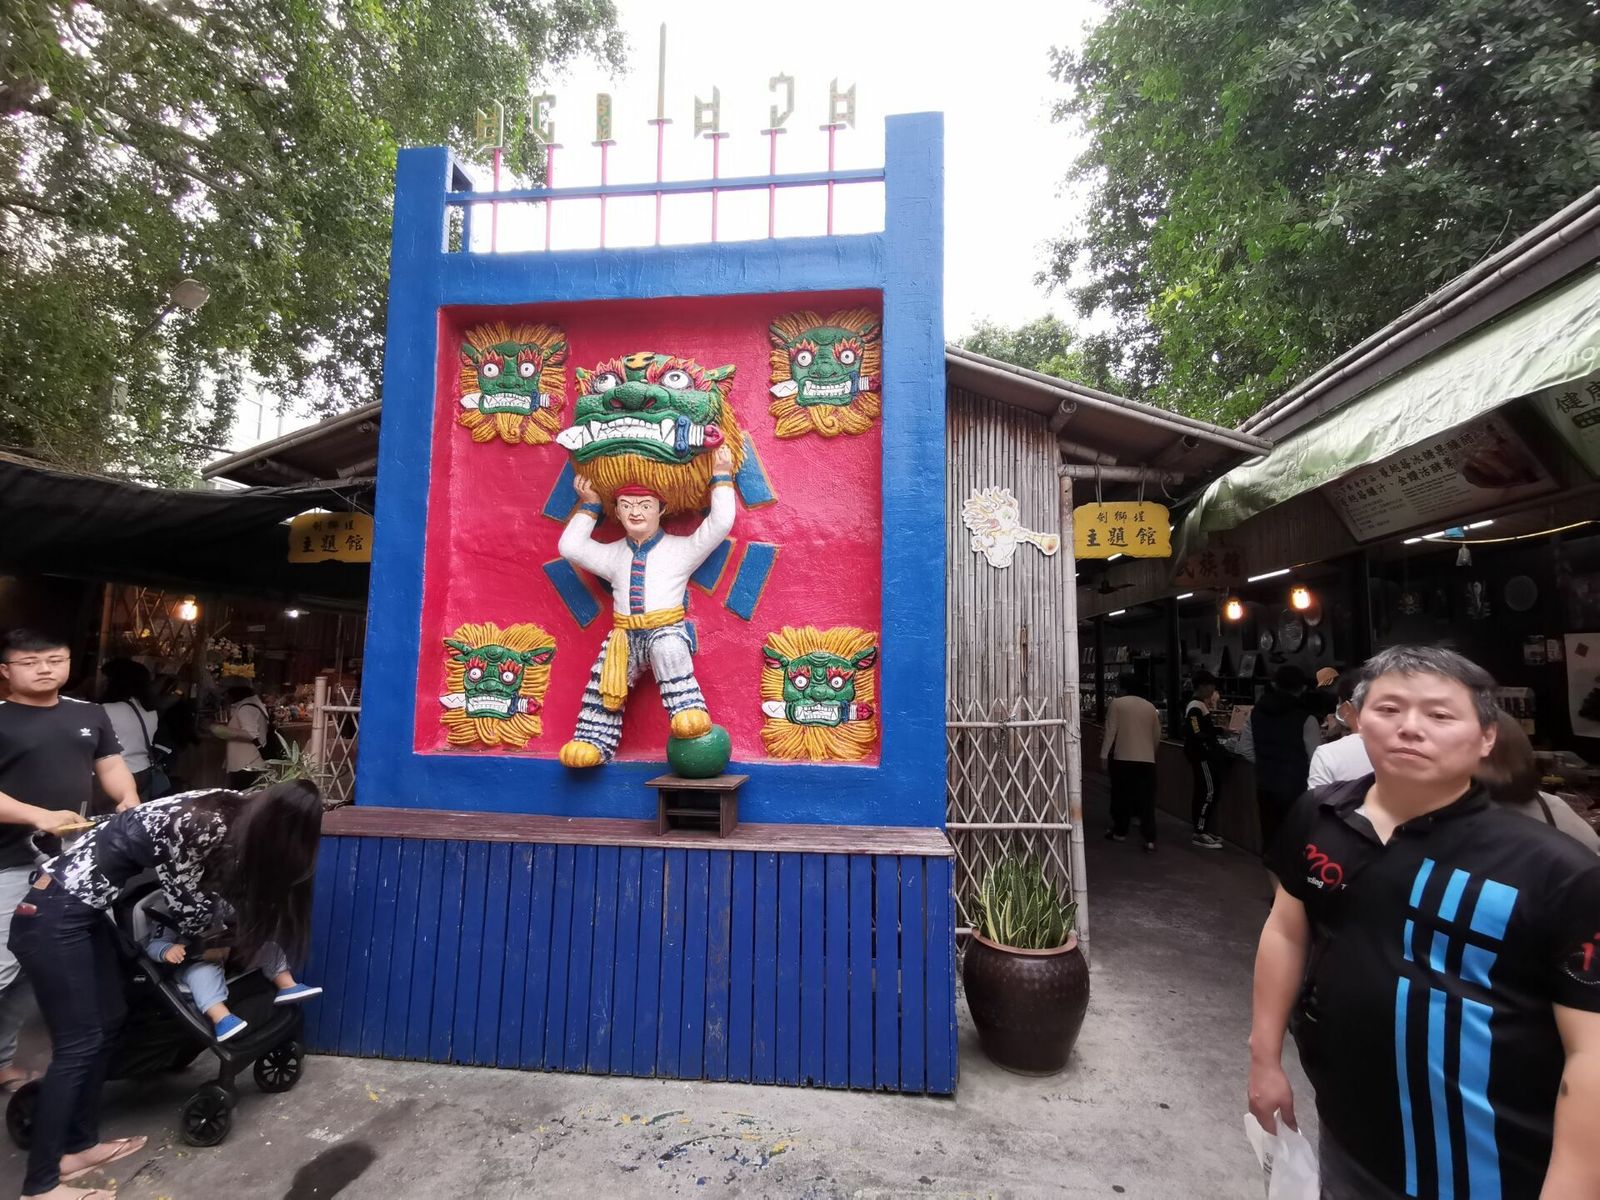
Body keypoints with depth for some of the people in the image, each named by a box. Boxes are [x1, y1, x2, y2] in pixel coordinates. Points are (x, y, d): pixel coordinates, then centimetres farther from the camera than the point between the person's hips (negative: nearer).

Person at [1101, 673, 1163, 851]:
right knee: (1146, 799, 3)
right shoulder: (1150, 706, 10)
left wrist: (1104, 754, -4)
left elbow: (1110, 731, -8)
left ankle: (1120, 832, 20)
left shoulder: (1116, 704, -2)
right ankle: (1150, 839, -2)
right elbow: (1157, 735, 16)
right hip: (1147, 759, 3)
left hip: (1122, 758, -3)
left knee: (1121, 796, 10)